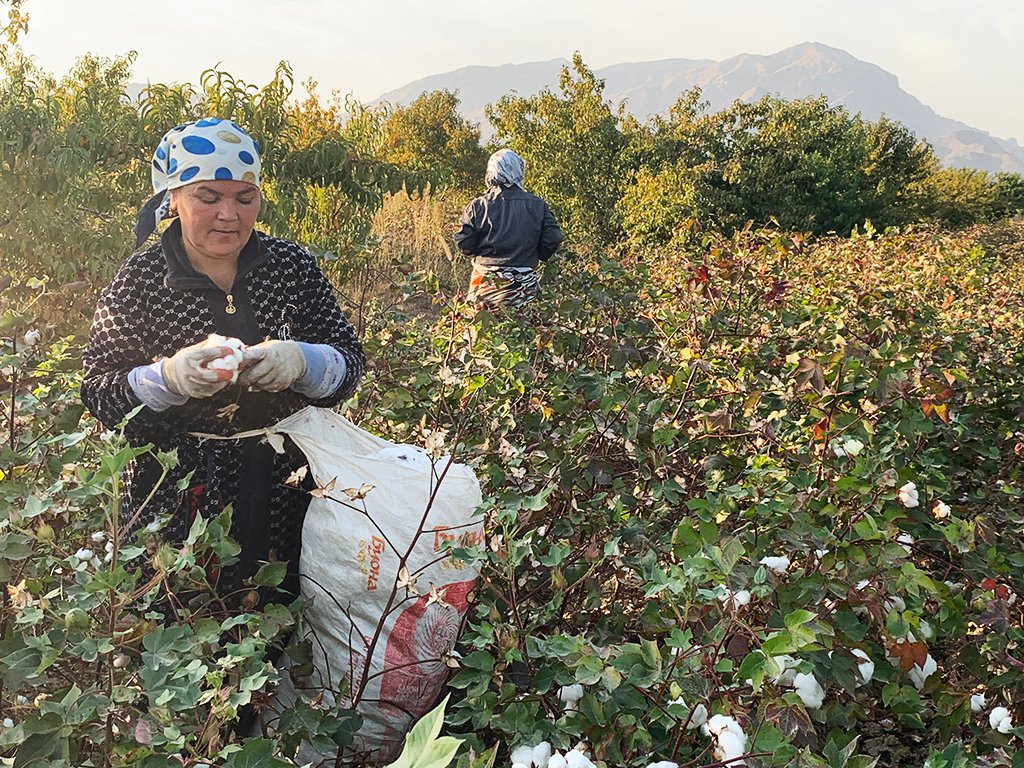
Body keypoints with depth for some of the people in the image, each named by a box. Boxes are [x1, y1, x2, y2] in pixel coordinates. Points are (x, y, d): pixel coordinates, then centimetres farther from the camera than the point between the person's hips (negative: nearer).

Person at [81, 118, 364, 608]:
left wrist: (301, 362, -24)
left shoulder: (291, 265, -1)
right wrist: (169, 378, -26)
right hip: (177, 506, -1)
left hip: (289, 496, 2)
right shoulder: (138, 280, -5)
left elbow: (350, 362, -2)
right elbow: (98, 395, -6)